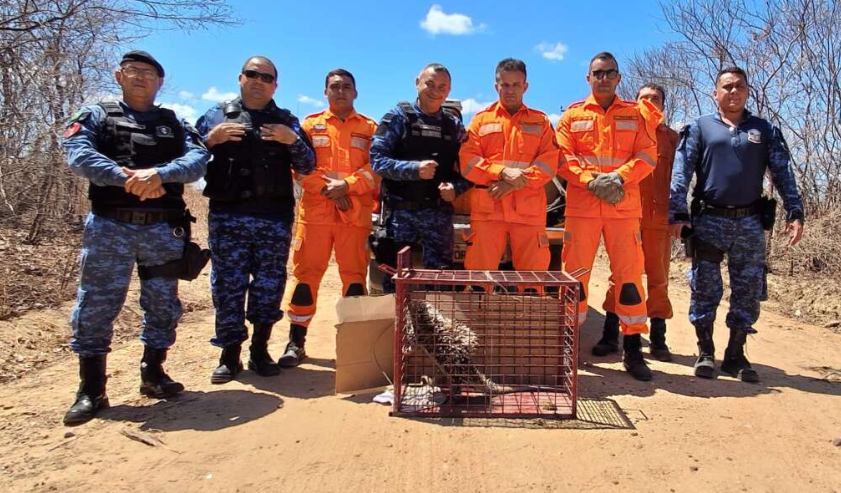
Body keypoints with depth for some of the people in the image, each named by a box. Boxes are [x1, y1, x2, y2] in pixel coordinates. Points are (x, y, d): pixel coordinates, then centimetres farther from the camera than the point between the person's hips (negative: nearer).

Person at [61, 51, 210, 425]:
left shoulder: (175, 123, 14)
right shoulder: (96, 115, 10)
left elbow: (198, 158, -4)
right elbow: (78, 154, -8)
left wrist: (159, 173, -23)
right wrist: (125, 177, -25)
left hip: (164, 229, 2)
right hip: (109, 226, -1)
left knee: (163, 305, 8)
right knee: (96, 305, 1)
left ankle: (153, 374, 25)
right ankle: (91, 391, 13)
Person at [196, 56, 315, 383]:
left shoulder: (287, 122, 14)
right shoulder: (216, 116, 13)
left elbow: (307, 167, 7)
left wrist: (293, 141, -10)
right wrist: (211, 139, -9)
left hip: (275, 218, 1)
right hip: (227, 217, 0)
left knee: (269, 286, 5)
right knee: (228, 285, 2)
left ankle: (260, 350, 18)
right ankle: (230, 354, 14)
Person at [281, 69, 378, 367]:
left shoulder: (369, 128, 12)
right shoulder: (310, 125, 13)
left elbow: (376, 168, 0)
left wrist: (347, 185, -14)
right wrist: (326, 189, -10)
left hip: (356, 213, 0)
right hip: (315, 210, 1)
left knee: (355, 275, 2)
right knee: (306, 273, 0)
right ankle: (296, 341, 9)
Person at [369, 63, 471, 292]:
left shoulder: (454, 125, 12)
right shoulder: (398, 116, 1)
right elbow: (376, 159, -8)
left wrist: (456, 188, -10)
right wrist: (414, 169, -20)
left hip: (440, 213, 3)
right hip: (401, 211, -3)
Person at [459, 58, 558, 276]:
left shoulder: (541, 121, 15)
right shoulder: (481, 119, 14)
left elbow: (549, 162, 2)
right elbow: (467, 160, 1)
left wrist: (514, 183, -12)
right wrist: (502, 172, -13)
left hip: (529, 210, 1)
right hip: (487, 209, 0)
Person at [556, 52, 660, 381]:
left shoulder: (636, 114, 12)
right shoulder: (573, 115, 10)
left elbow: (648, 156, 3)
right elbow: (563, 157, 1)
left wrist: (619, 177, -13)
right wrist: (590, 179, -14)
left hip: (624, 205, 1)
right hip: (581, 205, 0)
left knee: (629, 274, 1)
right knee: (574, 273, 1)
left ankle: (633, 349, 11)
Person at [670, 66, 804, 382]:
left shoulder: (764, 130, 13)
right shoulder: (699, 128, 6)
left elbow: (783, 174, 8)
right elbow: (681, 174, -2)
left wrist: (795, 213, -3)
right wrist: (677, 215, -12)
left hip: (750, 223, 2)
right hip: (708, 221, -2)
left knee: (748, 292, 5)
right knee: (705, 289, 2)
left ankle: (736, 356, 17)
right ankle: (705, 353, 14)